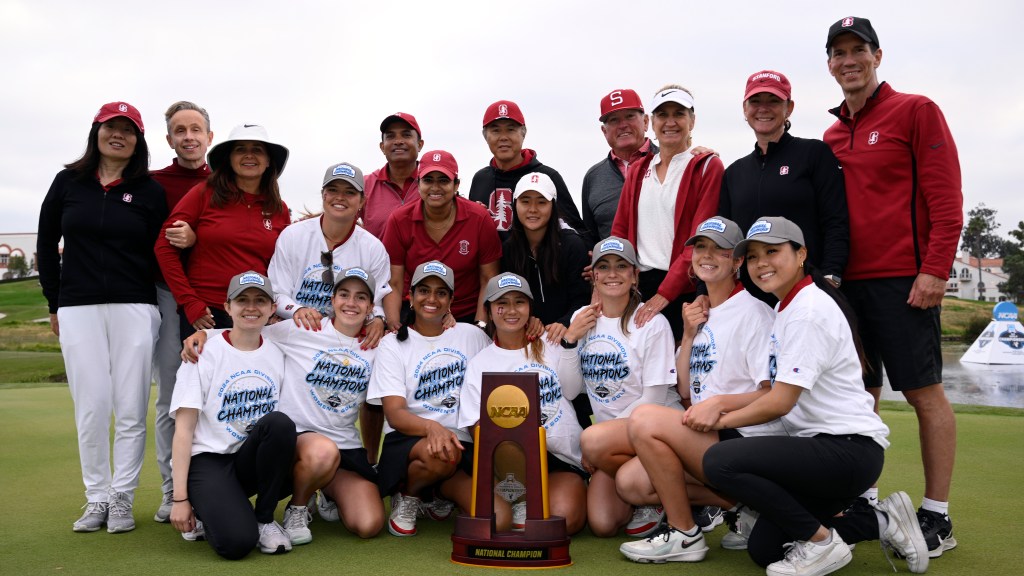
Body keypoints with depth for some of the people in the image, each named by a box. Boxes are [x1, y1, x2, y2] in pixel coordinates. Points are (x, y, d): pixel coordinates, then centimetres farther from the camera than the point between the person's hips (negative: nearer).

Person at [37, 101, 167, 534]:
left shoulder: (149, 191, 5)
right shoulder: (68, 182, 9)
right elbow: (47, 243, 14)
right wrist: (55, 303, 11)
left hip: (134, 309, -1)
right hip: (77, 311, 1)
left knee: (130, 408, -1)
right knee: (91, 407, 1)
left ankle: (122, 498, 11)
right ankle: (96, 498, 13)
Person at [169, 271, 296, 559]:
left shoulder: (278, 354, 5)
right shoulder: (204, 353, -5)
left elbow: (285, 428, 10)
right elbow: (184, 429, -7)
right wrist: (180, 499, -11)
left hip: (252, 460, 4)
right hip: (208, 459, -4)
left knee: (279, 422, -30)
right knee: (236, 541, -29)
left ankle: (264, 518, -10)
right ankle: (208, 512, 8)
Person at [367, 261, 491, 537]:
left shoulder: (472, 336, 11)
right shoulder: (393, 344, 3)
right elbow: (394, 414, -8)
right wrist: (432, 427, -28)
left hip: (463, 444, 3)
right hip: (409, 441, -3)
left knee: (498, 520, -22)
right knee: (441, 455, -39)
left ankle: (438, 494, 11)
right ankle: (407, 495, -3)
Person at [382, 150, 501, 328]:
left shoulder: (479, 219, -6)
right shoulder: (399, 221, -4)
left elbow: (488, 280, -3)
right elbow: (394, 283, -4)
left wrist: (480, 326, -13)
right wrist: (394, 324, -19)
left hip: (468, 317, 0)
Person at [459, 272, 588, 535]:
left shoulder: (550, 345, 11)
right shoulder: (480, 363, 7)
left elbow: (572, 391, -1)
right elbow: (479, 426, 0)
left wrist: (569, 343, -4)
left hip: (563, 458, 1)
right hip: (512, 463, 0)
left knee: (563, 519, -26)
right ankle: (520, 501, -9)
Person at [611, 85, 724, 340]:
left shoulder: (708, 167, 0)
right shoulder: (637, 171, 15)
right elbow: (620, 231, 13)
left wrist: (664, 293, -16)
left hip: (684, 289, -4)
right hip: (637, 286, 4)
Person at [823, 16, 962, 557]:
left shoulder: (916, 111, -1)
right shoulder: (831, 136, 15)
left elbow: (946, 198, -8)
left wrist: (934, 270, -15)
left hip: (903, 279, -6)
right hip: (847, 281, 6)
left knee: (923, 390, -1)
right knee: (861, 391, 10)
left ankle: (936, 516, 9)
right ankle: (865, 502, 21)